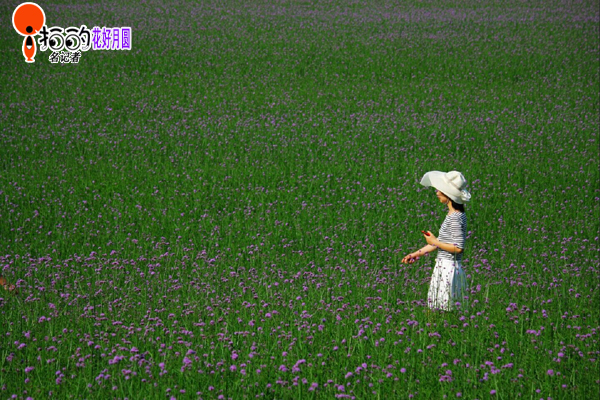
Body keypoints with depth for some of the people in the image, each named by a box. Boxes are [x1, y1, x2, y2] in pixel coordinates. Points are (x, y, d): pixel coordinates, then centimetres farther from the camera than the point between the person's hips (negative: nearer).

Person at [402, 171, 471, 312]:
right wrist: (417, 253, 20)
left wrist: (435, 242, -11)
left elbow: (458, 247, -22)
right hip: (443, 267, 10)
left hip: (449, 269, -10)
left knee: (446, 310, -7)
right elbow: (442, 241, 20)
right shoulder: (452, 215, 12)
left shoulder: (456, 218, -18)